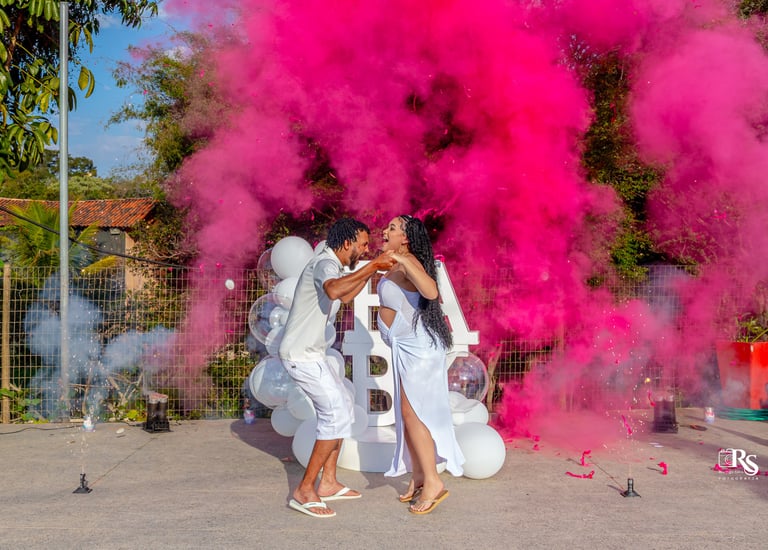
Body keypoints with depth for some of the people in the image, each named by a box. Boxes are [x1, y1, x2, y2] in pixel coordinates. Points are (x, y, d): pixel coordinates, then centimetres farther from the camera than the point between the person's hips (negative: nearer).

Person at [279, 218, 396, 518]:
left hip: (310, 353, 11)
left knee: (343, 408, 15)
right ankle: (305, 491, -8)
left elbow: (346, 296, 33)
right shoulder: (326, 263, -17)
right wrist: (371, 266, -38)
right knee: (337, 415, -13)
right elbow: (333, 291, -41)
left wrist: (371, 272, 23)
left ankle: (327, 483, 20)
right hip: (301, 354, -11)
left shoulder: (327, 263, 17)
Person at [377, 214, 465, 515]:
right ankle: (417, 477, 23)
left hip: (418, 346, -10)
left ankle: (432, 482, -1)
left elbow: (431, 291, -38)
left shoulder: (409, 263, -18)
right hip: (406, 347, 10)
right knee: (406, 413, 13)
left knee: (411, 413, -8)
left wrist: (402, 260, -40)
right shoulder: (396, 265, 10)